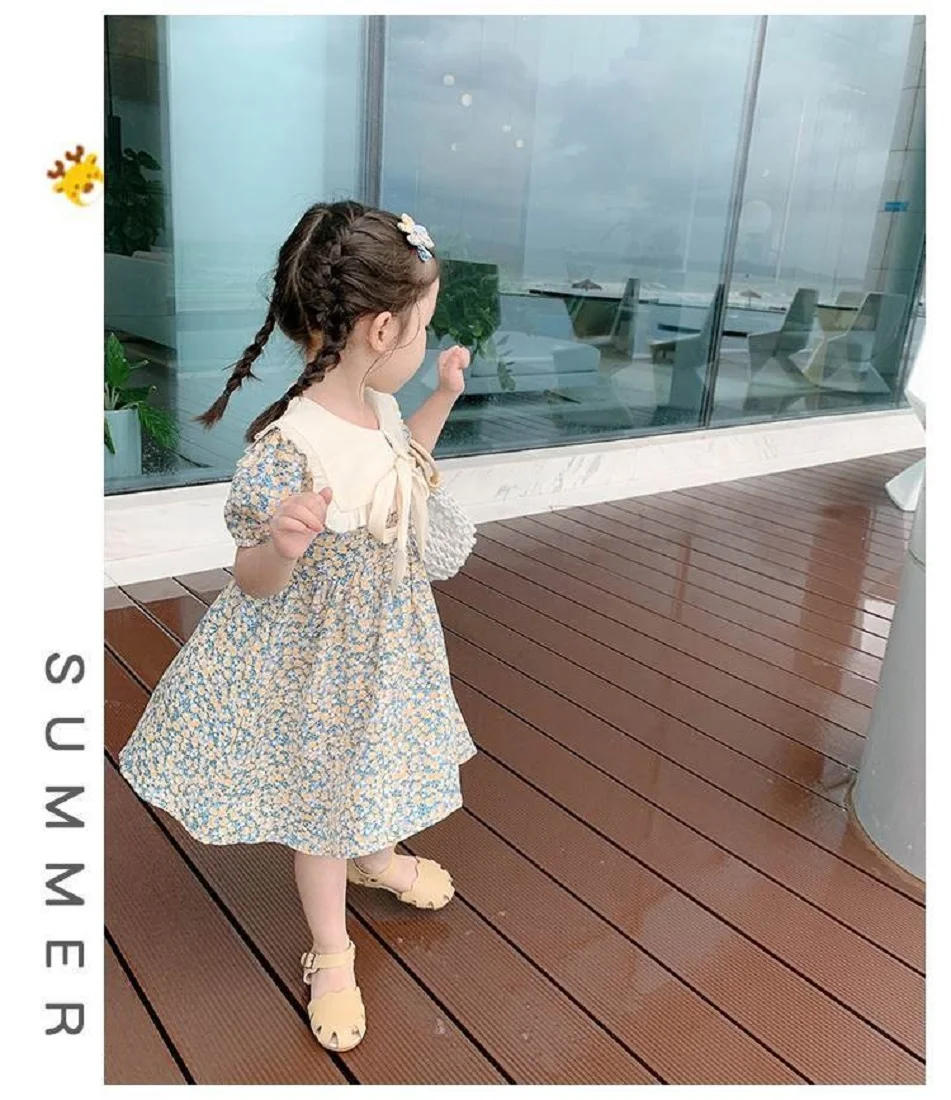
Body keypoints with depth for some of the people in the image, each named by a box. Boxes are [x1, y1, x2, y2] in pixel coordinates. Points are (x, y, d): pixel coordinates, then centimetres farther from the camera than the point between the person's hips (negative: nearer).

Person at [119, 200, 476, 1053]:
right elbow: (254, 584, -23)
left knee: (372, 766, 31)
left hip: (387, 644, 7)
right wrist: (282, 544, -44)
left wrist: (443, 398, 10)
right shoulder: (288, 448, -33)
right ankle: (331, 951, 42)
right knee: (323, 806, 15)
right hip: (315, 663, -7)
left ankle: (375, 857, 63)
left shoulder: (380, 406, -8)